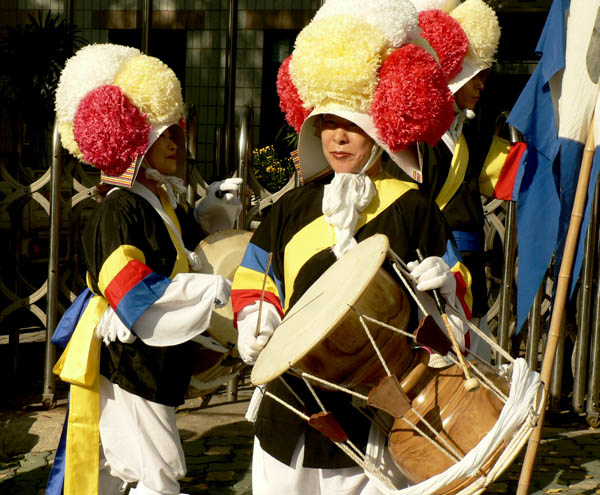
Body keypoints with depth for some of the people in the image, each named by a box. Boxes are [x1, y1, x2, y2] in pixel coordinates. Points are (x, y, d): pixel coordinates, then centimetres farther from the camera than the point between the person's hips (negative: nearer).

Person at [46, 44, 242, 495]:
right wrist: (213, 288, -26)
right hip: (123, 360, -10)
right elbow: (130, 288, -27)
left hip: (154, 357, 10)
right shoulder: (117, 211, -18)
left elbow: (189, 238, 30)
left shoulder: (162, 202, 10)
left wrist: (215, 208, 10)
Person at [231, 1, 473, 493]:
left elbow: (454, 289, 4)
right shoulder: (295, 206, 10)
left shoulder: (412, 209, -1)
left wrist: (443, 283, -17)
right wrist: (255, 321, -1)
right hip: (294, 395, 4)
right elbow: (256, 277, 17)